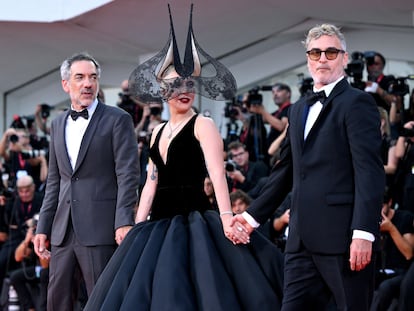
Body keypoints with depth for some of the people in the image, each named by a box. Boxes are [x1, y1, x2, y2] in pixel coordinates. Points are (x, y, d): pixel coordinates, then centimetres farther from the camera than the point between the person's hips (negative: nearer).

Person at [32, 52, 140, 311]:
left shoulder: (117, 119, -1)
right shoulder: (58, 124, 17)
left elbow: (128, 174, -8)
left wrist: (124, 222, -17)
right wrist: (43, 227, 14)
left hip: (100, 230, -6)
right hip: (64, 231, 6)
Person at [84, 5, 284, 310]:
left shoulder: (203, 125, -4)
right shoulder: (159, 131, 16)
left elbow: (217, 173, -17)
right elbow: (152, 182, 15)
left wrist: (226, 218, -30)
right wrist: (137, 228, 7)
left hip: (192, 223, -7)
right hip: (159, 225, 7)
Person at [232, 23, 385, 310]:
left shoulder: (357, 103, -4)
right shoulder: (299, 109, 21)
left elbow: (370, 171, -13)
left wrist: (363, 232, -22)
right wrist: (253, 216, 17)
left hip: (342, 236, -7)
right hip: (303, 240, 8)